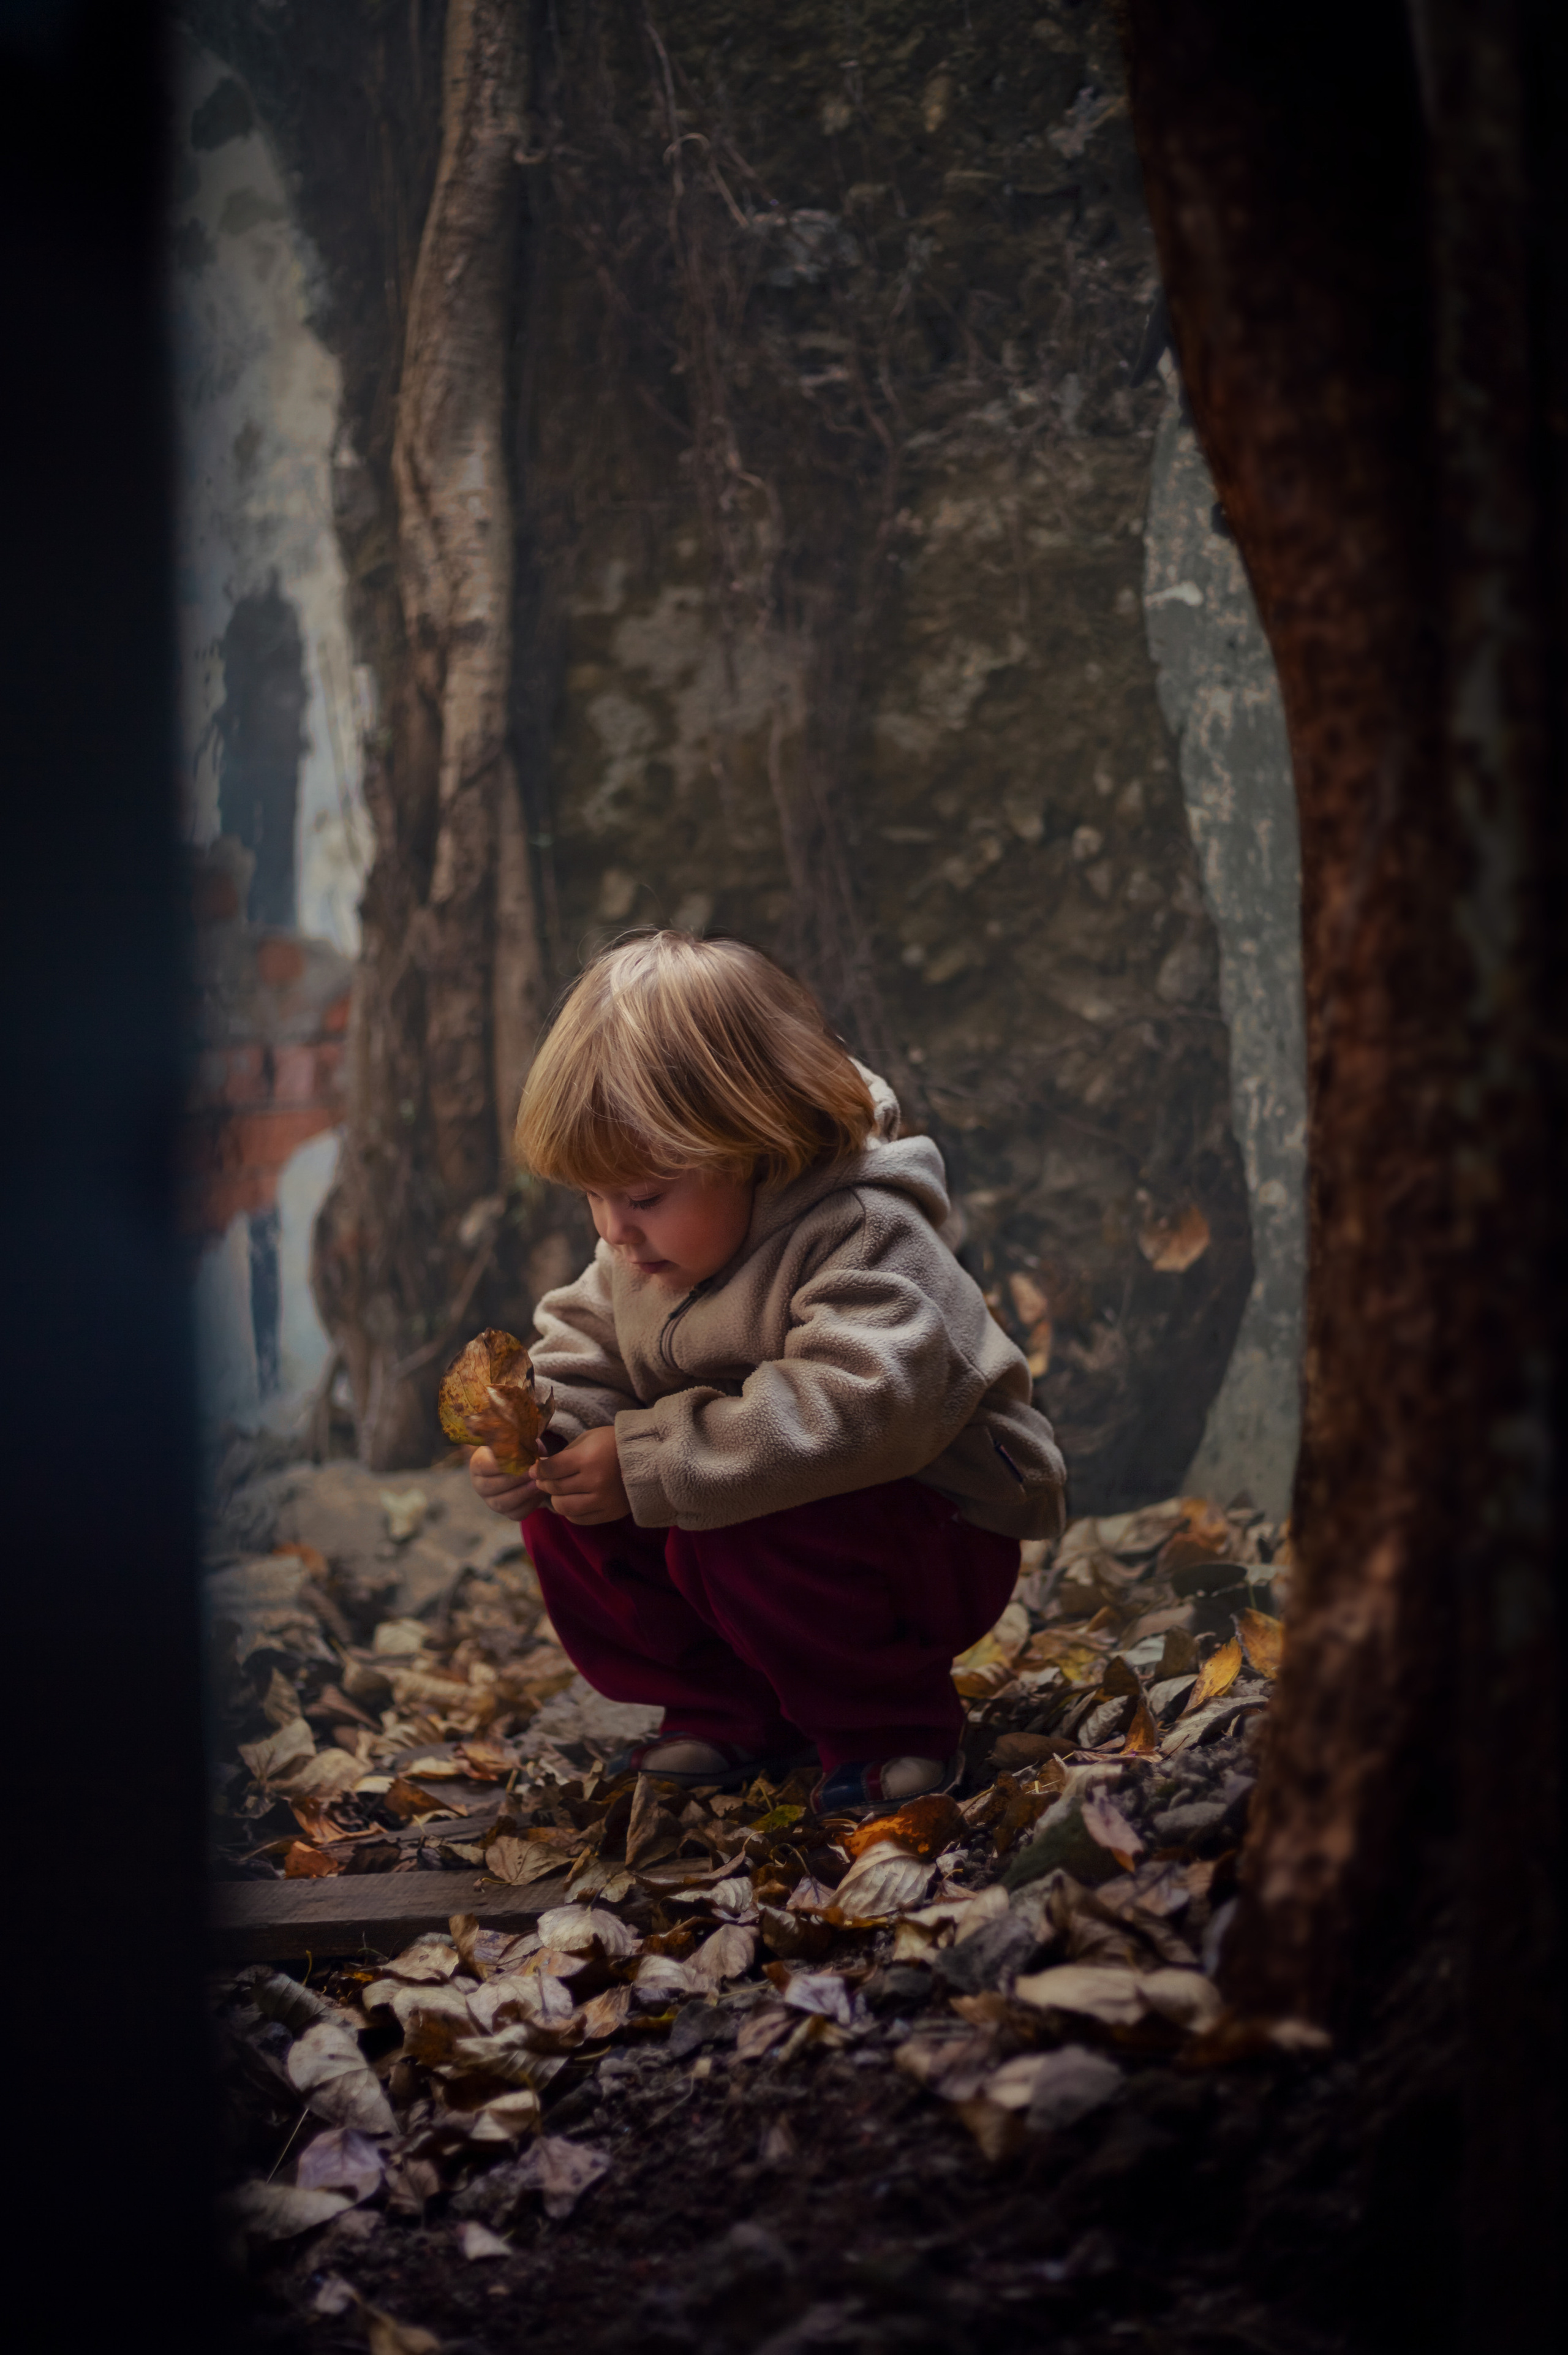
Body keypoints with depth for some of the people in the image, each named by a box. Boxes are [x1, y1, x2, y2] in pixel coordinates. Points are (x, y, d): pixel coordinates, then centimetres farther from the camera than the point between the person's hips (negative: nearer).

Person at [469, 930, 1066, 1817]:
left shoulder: (866, 1236, -26)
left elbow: (858, 1406, -39)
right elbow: (580, 1354, 11)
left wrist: (649, 1464, -39)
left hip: (938, 1538, -8)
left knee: (732, 1536, -34)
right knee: (563, 1515, -7)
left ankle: (891, 1725, -12)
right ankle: (729, 1715, 6)